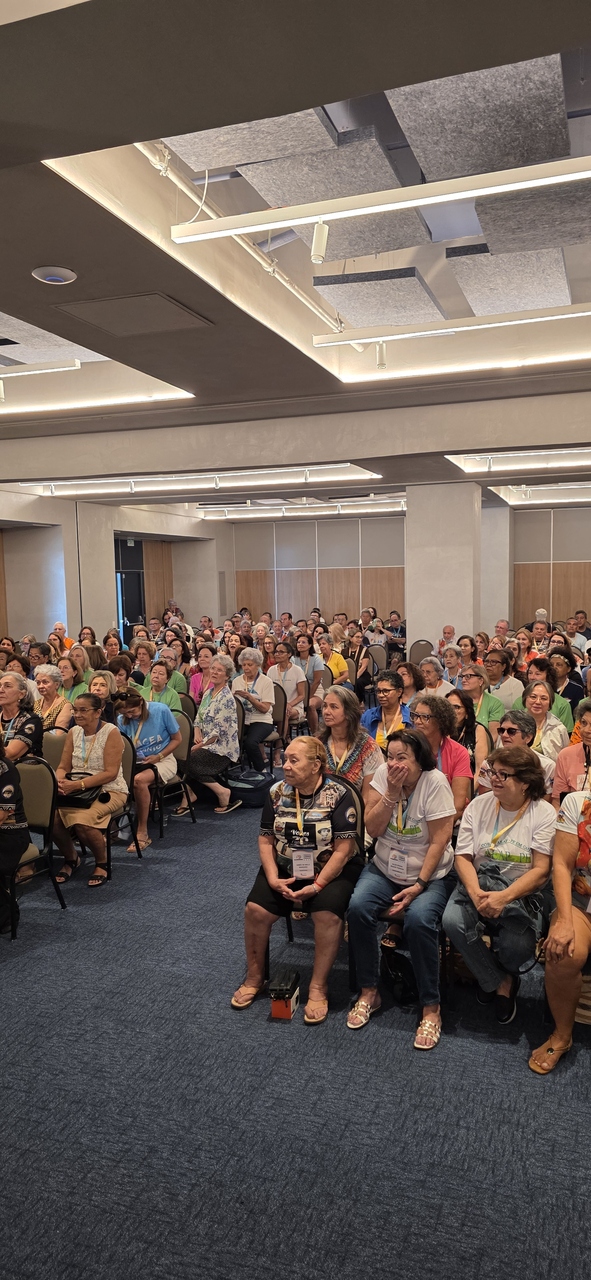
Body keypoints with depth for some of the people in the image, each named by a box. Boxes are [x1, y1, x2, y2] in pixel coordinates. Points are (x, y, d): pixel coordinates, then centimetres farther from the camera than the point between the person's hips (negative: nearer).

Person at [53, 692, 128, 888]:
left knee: (82, 820, -33)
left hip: (109, 791, -5)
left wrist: (78, 785, -26)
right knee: (51, 816, -24)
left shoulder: (111, 732, -10)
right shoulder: (73, 732, 8)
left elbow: (111, 773, -17)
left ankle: (102, 863, -3)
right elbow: (63, 767, 8)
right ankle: (71, 858, 6)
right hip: (77, 791, 5)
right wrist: (60, 782, -17)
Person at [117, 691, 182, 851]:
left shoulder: (161, 710, -10)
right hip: (135, 762, 3)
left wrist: (158, 756, -13)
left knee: (139, 780, -36)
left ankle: (142, 833, -24)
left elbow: (177, 739, -1)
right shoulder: (122, 720, -2)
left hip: (163, 760, -3)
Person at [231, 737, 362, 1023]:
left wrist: (317, 885, -21)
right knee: (255, 909, -16)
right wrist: (273, 879, -10)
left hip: (331, 871, -4)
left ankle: (318, 988, -10)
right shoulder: (277, 792, -1)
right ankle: (254, 978, 8)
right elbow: (266, 840, 4)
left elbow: (344, 849, -15)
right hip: (286, 869, 4)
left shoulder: (338, 795, -14)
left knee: (327, 913, -30)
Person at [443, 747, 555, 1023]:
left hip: (521, 892, -2)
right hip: (478, 883, 2)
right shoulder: (479, 805, 2)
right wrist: (475, 892, -22)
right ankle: (499, 983, 0)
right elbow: (463, 856, -2)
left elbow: (540, 871, -12)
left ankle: (487, 971, 13)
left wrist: (503, 897, -26)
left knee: (517, 947, -29)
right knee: (453, 921, -28)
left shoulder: (544, 814, -6)